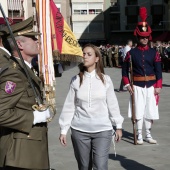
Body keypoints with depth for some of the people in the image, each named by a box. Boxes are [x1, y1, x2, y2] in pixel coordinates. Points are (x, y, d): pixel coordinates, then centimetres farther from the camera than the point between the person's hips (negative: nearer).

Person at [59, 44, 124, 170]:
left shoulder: (105, 79, -1)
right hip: (79, 131, 2)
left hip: (102, 130, -1)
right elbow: (69, 106, 2)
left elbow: (112, 104, 5)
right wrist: (63, 130, 3)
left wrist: (119, 126, 8)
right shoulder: (76, 80, 0)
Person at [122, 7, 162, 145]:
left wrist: (158, 86, -4)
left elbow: (159, 71, 2)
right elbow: (125, 70, 4)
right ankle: (139, 135, 8)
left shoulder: (154, 53, 3)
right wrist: (127, 84, -5)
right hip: (137, 86, -2)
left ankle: (148, 134, 19)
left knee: (150, 111, 7)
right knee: (139, 111, -1)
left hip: (151, 86, 2)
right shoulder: (131, 53, -1)